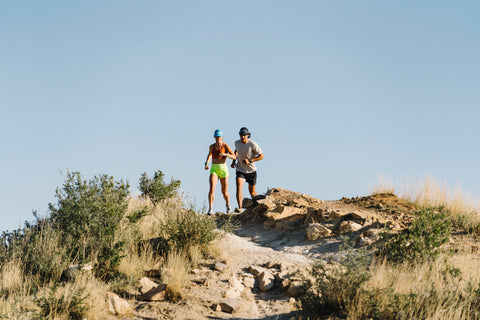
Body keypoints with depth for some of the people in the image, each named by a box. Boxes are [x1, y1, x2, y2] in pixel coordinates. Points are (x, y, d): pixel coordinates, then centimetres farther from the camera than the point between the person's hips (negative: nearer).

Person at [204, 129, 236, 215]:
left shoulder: (226, 146, -4)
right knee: (212, 188, -21)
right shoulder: (212, 146, 9)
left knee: (224, 192, 4)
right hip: (214, 170, 2)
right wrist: (206, 163, 12)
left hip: (223, 169, -2)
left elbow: (234, 157, -12)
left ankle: (228, 205, 37)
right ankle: (210, 209, -26)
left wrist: (225, 154, -29)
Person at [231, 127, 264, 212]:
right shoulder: (237, 143, -4)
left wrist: (250, 160, -24)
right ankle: (240, 208, -31)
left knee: (252, 191, 11)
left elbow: (261, 156, -14)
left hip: (251, 170, -2)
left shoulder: (253, 144, -17)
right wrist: (234, 161, 7)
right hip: (240, 170, 2)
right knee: (239, 188, -22)